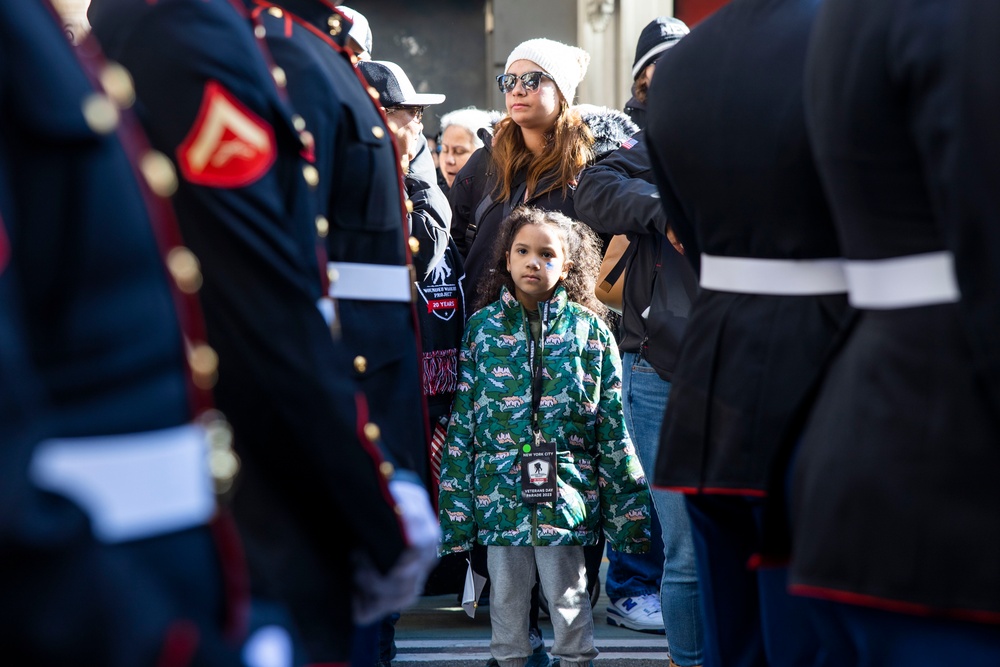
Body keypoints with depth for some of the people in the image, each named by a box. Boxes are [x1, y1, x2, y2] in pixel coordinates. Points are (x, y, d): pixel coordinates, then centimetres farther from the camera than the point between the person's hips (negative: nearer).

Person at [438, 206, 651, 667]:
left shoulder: (589, 331, 2)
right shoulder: (482, 328, 4)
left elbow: (612, 424, 4)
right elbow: (462, 420, 5)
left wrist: (627, 504, 2)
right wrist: (456, 503, 1)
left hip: (565, 489, -1)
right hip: (500, 488, 1)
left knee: (567, 594, 5)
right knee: (506, 595, 10)